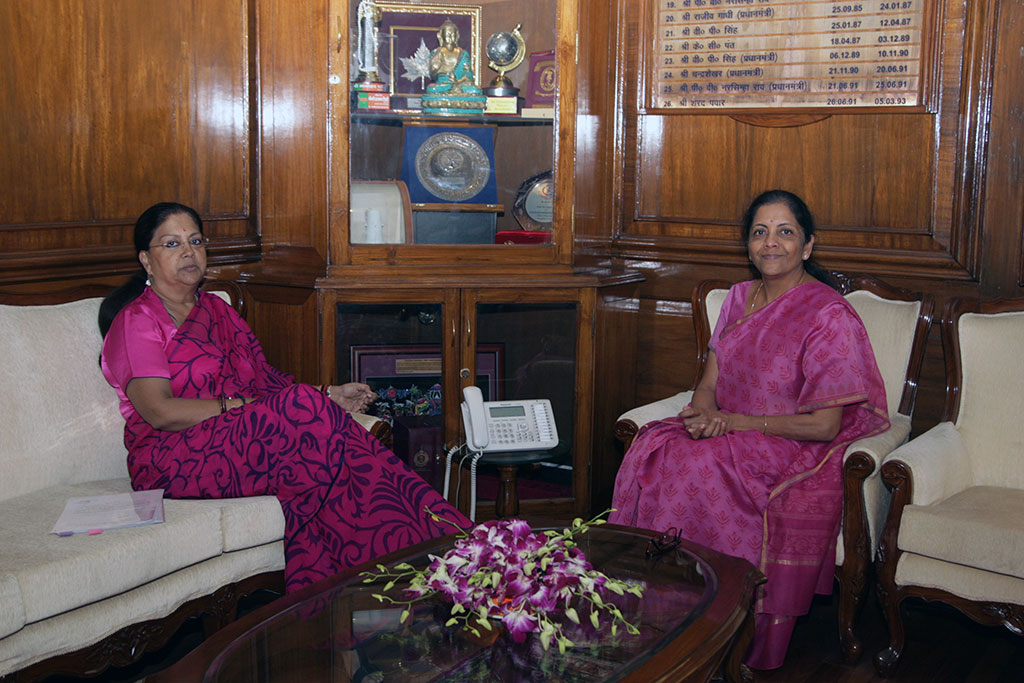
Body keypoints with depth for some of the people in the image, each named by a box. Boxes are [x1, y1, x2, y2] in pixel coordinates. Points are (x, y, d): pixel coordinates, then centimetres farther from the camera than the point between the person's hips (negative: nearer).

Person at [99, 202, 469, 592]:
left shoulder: (216, 310, 23)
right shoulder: (137, 321, 0)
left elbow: (264, 384, 19)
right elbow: (160, 412, -14)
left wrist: (329, 398, 6)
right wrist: (240, 407, -18)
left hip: (244, 439, 7)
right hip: (173, 457, -7)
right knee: (303, 415, -30)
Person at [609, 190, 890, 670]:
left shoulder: (829, 316, -11)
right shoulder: (740, 297, 11)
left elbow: (824, 425, -15)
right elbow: (709, 383, 12)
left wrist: (733, 422, -16)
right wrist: (705, 414, -12)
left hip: (796, 457, -6)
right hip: (728, 436, 6)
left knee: (692, 472, -30)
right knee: (651, 453, -22)